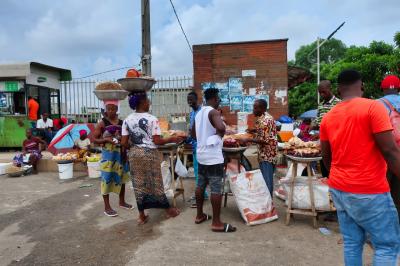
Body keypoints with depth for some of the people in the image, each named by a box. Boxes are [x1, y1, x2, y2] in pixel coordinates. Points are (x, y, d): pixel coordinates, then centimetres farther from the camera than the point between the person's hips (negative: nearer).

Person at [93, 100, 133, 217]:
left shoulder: (122, 122, 5)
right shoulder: (102, 123, -6)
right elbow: (95, 139, -5)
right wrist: (106, 139, -21)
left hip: (121, 152, 5)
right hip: (108, 154, -4)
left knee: (121, 177, 13)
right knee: (107, 178, -1)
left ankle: (122, 201, 30)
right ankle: (107, 207, 9)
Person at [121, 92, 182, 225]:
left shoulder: (127, 120, 1)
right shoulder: (152, 119, -12)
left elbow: (124, 143, -1)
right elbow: (157, 141, -15)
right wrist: (172, 139, -2)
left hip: (134, 154, 4)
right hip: (150, 154, -4)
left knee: (138, 184, 11)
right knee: (156, 182, 9)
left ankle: (142, 216, 21)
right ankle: (169, 210, 26)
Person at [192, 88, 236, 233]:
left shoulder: (199, 113, 12)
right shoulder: (214, 112, -15)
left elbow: (193, 134, 22)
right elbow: (221, 127, -34)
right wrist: (220, 134, -15)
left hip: (202, 154, 9)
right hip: (214, 156, -9)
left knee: (200, 185, 15)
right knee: (216, 189, -3)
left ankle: (199, 215, 26)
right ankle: (216, 223, 3)